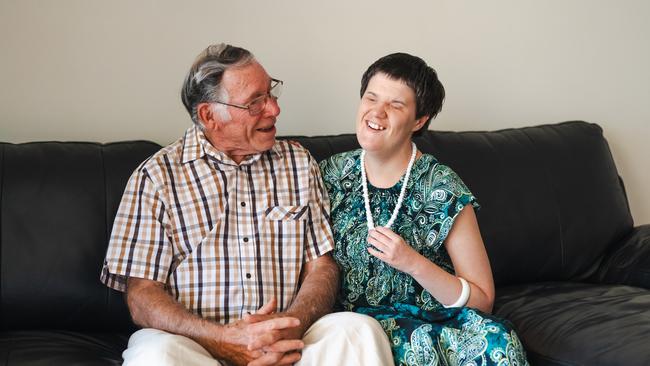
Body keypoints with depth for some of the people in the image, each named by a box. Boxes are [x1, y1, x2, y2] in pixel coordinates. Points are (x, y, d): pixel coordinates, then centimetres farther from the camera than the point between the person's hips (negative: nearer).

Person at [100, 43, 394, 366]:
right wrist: (224, 339, -19)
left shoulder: (299, 163, 14)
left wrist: (292, 324, -13)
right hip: (196, 340, -1)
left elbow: (321, 266, 10)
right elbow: (141, 295, -2)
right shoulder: (155, 176, 2)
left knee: (362, 331, -26)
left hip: (286, 340, 2)